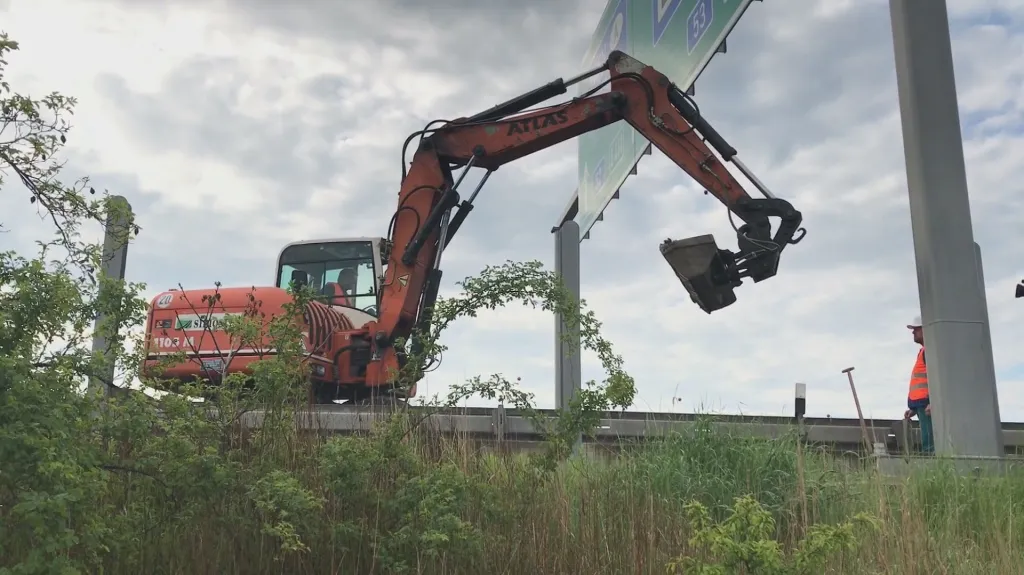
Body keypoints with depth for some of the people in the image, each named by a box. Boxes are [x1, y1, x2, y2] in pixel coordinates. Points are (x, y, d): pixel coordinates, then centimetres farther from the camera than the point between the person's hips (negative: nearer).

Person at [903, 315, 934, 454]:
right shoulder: (924, 350, 25)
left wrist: (933, 402, -25)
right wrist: (914, 408, 24)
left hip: (928, 404, -10)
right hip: (923, 404, 10)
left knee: (929, 445, -15)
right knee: (928, 444, 5)